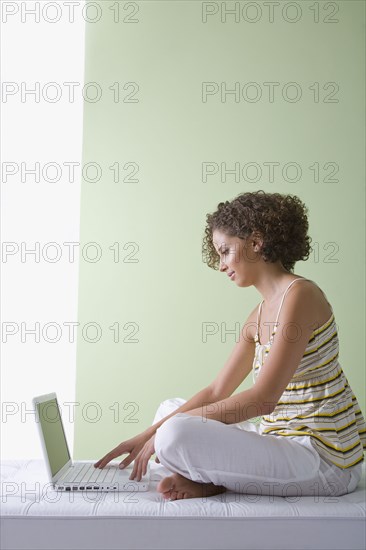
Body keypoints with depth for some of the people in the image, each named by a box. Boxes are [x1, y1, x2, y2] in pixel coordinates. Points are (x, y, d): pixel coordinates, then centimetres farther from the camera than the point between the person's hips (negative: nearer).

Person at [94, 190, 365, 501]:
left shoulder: (300, 295, -17)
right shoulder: (258, 318, 11)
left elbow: (262, 399, -24)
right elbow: (216, 392, 11)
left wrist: (165, 430, -18)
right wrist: (148, 434, 4)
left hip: (324, 461, -9)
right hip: (285, 441, 10)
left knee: (177, 434, -27)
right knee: (170, 409, 16)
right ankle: (216, 478, -4)